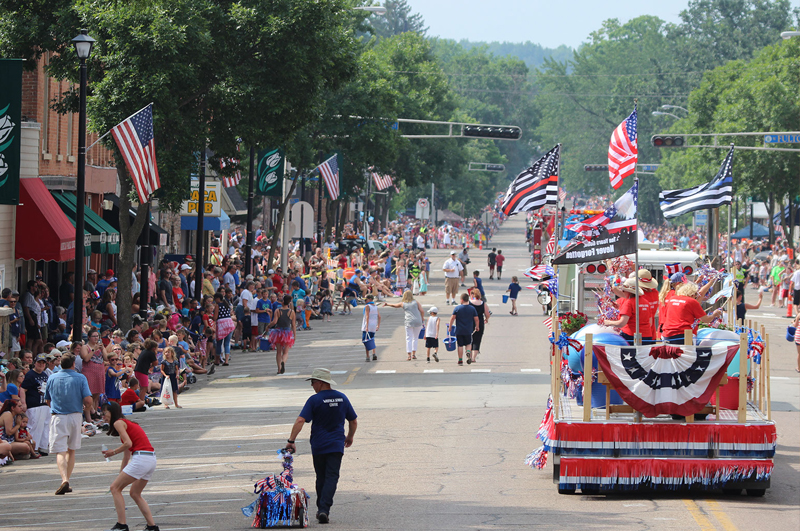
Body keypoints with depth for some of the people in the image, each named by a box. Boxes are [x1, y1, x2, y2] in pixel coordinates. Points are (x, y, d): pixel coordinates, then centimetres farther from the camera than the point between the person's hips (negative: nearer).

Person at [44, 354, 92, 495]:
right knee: (71, 451, 17)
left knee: (60, 452, -7)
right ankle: (66, 481, 16)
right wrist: (87, 406, 13)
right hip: (75, 416, 1)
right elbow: (88, 400, -10)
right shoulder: (80, 378, -2)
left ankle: (64, 479, -28)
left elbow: (48, 400, 12)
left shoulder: (52, 378, 4)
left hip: (58, 417, -1)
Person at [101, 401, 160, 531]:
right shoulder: (127, 423, 27)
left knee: (115, 488, 0)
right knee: (135, 494, 21)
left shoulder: (118, 423, -1)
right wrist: (121, 475, 34)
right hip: (152, 458, 9)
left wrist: (113, 452, -1)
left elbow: (128, 443, -15)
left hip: (141, 457, -9)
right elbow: (126, 456, 31)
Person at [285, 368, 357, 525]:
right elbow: (353, 421, 14)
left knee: (321, 478, 14)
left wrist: (291, 440, -16)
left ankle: (321, 509, 21)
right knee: (331, 478, -4)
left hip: (318, 447, -2)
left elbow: (300, 421, -17)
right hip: (336, 446, 2)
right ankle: (324, 510, -19)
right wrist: (350, 437, 30)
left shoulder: (314, 400, -8)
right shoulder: (342, 398, 5)